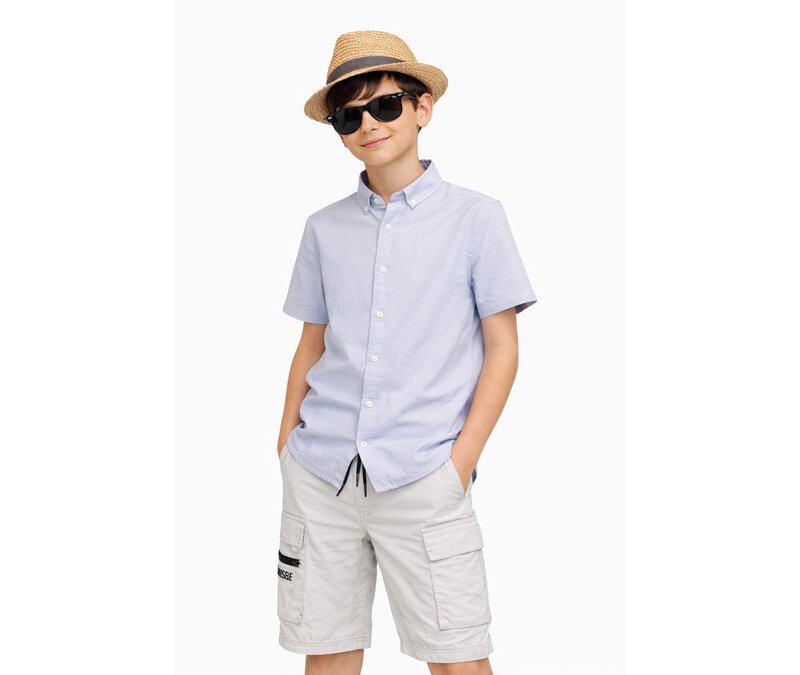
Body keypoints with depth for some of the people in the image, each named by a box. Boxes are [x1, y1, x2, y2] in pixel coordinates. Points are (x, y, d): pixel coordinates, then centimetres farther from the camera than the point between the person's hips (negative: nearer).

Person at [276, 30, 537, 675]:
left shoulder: (476, 217, 3)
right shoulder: (325, 228, 12)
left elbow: (502, 349, 2)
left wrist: (461, 460, -6)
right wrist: (288, 442, 6)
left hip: (422, 475, -3)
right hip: (320, 472, 3)